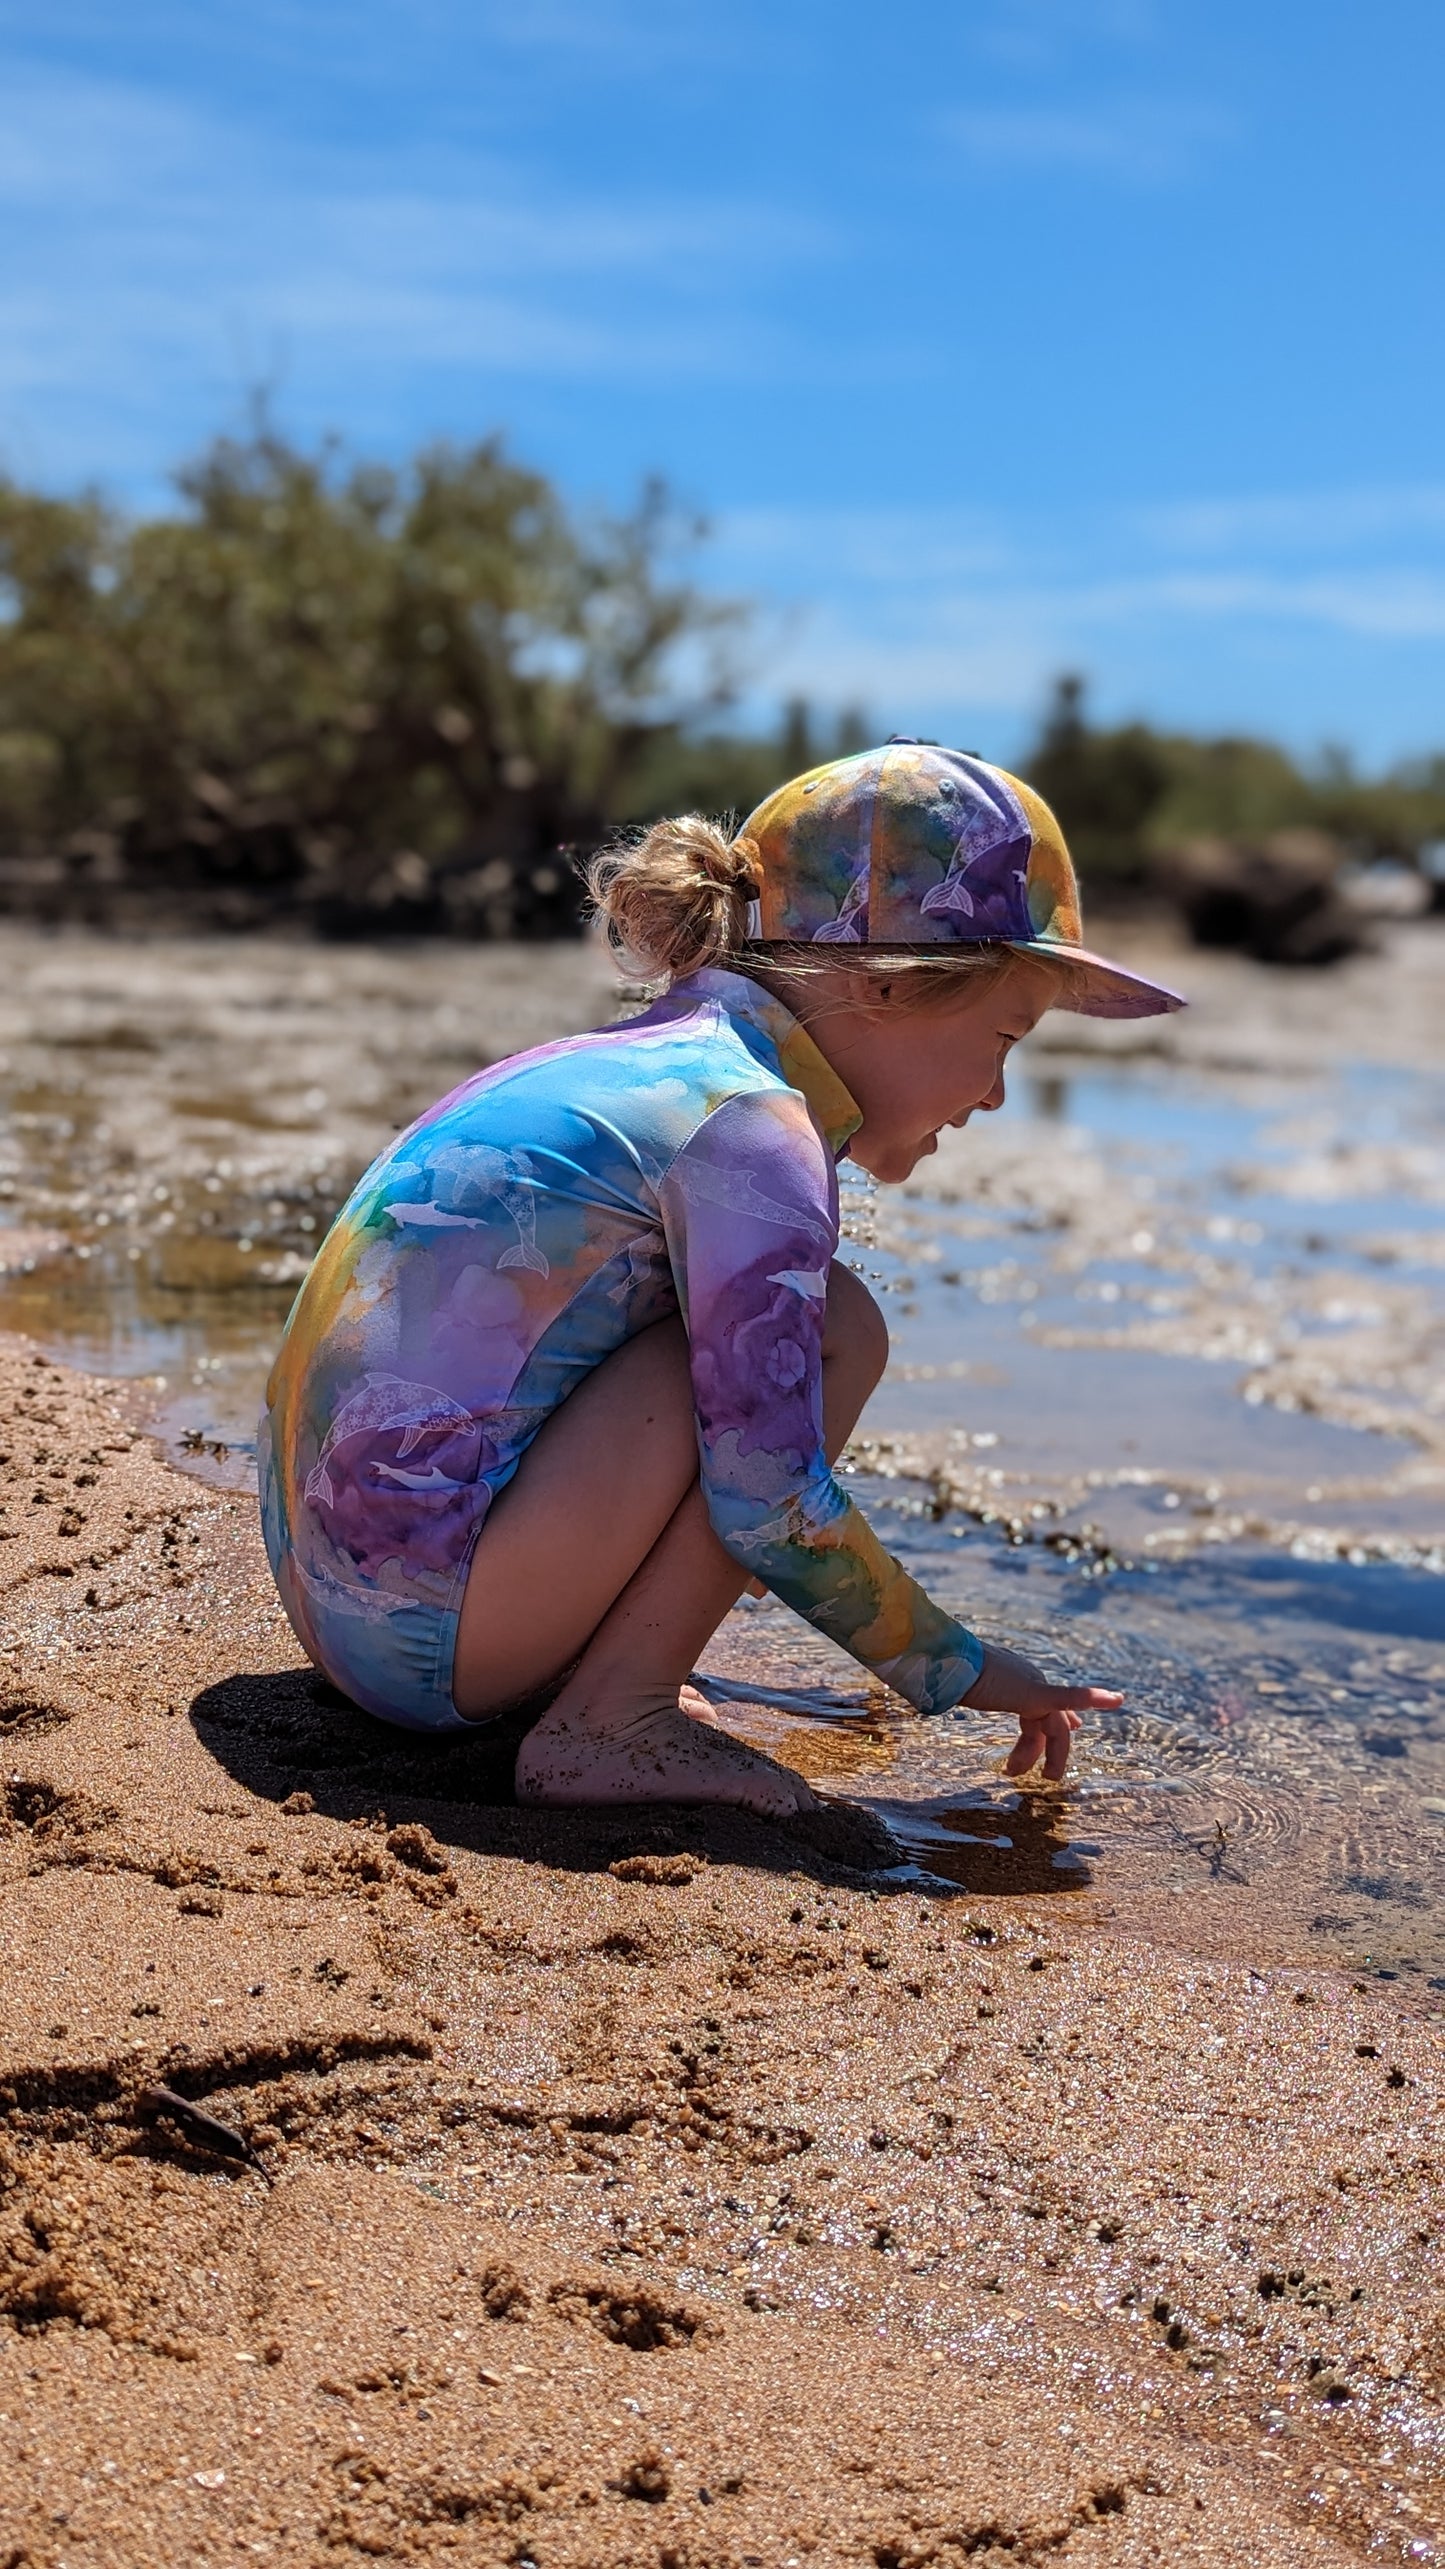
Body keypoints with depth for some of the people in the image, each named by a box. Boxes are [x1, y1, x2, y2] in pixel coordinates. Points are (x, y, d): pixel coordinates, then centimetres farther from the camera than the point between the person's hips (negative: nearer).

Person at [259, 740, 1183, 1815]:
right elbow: (769, 1501, -17)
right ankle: (607, 1724, -11)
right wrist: (958, 1669, -2)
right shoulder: (753, 1125, -14)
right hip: (429, 1629, -10)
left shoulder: (620, 1062, 16)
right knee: (836, 1326, -8)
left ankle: (589, 1675, 10)